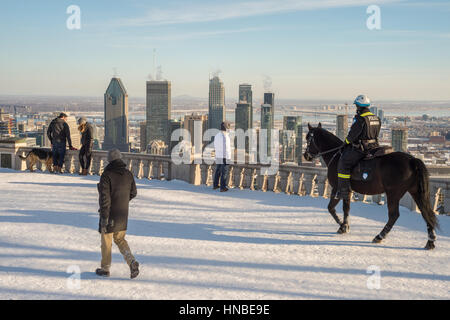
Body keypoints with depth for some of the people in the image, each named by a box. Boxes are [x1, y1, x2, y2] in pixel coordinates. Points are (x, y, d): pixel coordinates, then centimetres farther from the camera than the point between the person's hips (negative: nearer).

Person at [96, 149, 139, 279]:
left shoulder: (106, 175, -16)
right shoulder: (128, 174, 1)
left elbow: (105, 197, -20)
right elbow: (133, 193, 12)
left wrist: (104, 217, -18)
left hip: (110, 214, -5)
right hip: (123, 214, 5)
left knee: (106, 241, 9)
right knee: (120, 239, 18)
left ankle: (105, 268, 21)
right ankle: (132, 262, -1)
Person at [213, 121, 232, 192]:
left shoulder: (216, 136, 8)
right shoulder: (225, 136, -18)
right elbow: (224, 147, -21)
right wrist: (224, 158, -19)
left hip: (218, 156, 8)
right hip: (225, 156, -8)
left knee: (218, 171, 19)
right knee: (224, 172, -3)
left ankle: (215, 185, 28)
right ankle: (223, 187, -3)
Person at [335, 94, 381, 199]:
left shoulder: (360, 119, -16)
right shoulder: (377, 119, 11)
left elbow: (352, 134, -12)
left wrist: (347, 141, 8)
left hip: (360, 148, -9)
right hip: (374, 146, 9)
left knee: (343, 163, -4)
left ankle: (344, 191, -8)